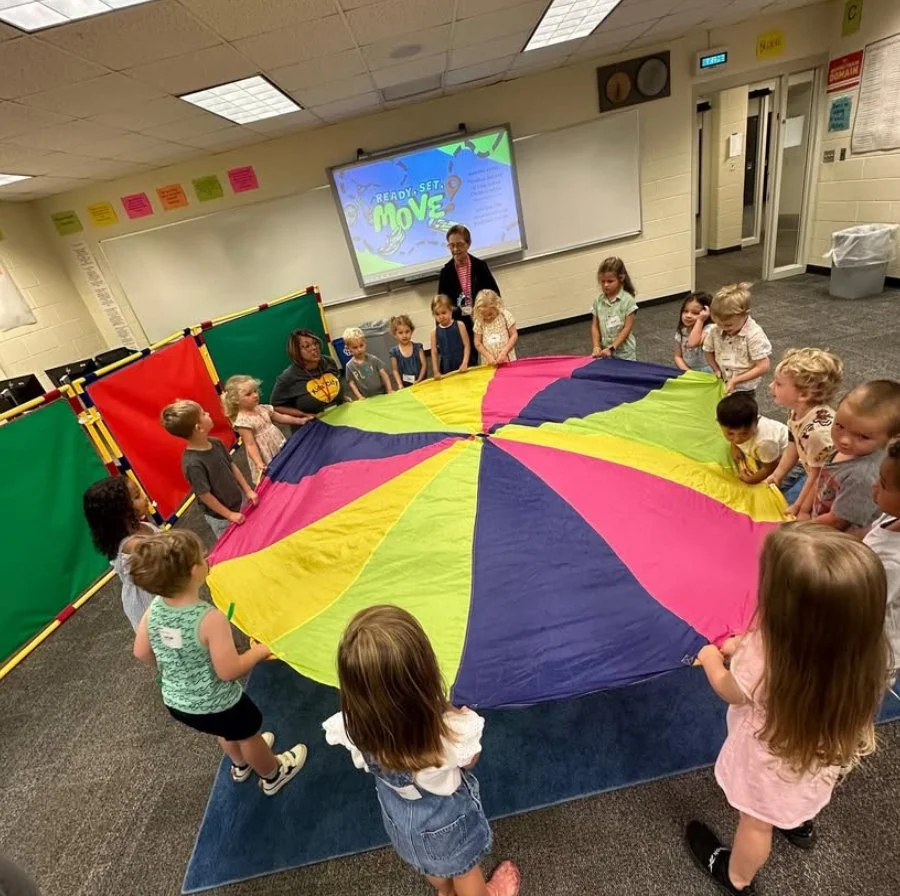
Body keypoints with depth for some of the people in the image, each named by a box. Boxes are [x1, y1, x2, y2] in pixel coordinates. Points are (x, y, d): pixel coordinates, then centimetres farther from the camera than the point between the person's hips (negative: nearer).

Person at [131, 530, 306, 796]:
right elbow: (228, 671, -29)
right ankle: (272, 776, 52)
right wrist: (260, 651, -14)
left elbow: (142, 653, -1)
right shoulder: (210, 618, -36)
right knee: (248, 735, 25)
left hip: (175, 702, 6)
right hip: (214, 706, -6)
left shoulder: (153, 610, -17)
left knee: (226, 731, 35)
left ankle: (240, 765, 63)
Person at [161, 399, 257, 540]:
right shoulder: (193, 463, -30)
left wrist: (248, 491, 4)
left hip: (240, 501, 6)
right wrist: (230, 515, -14)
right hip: (222, 518, -6)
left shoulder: (216, 443, -9)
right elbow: (205, 495, -22)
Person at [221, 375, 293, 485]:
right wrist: (259, 463, -32)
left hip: (281, 449, 7)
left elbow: (281, 418, 17)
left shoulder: (263, 409, 2)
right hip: (267, 459, -7)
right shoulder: (243, 421, -19)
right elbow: (250, 445, -22)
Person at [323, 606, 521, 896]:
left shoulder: (352, 729, -37)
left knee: (431, 865, 38)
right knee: (465, 872, 32)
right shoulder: (454, 731, -46)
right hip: (448, 822, -3)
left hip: (399, 820, 3)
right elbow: (470, 761, -21)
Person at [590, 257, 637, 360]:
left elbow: (627, 328, -12)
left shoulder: (627, 300, -10)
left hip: (624, 353, -3)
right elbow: (595, 326, 3)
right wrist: (596, 347, -10)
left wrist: (612, 348, -18)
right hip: (605, 352, 3)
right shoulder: (598, 301, 1)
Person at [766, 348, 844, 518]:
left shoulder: (817, 431, -39)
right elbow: (794, 446, 4)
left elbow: (818, 477, -26)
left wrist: (802, 510, -15)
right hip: (811, 471, 8)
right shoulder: (798, 411, -13)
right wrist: (777, 476, 11)